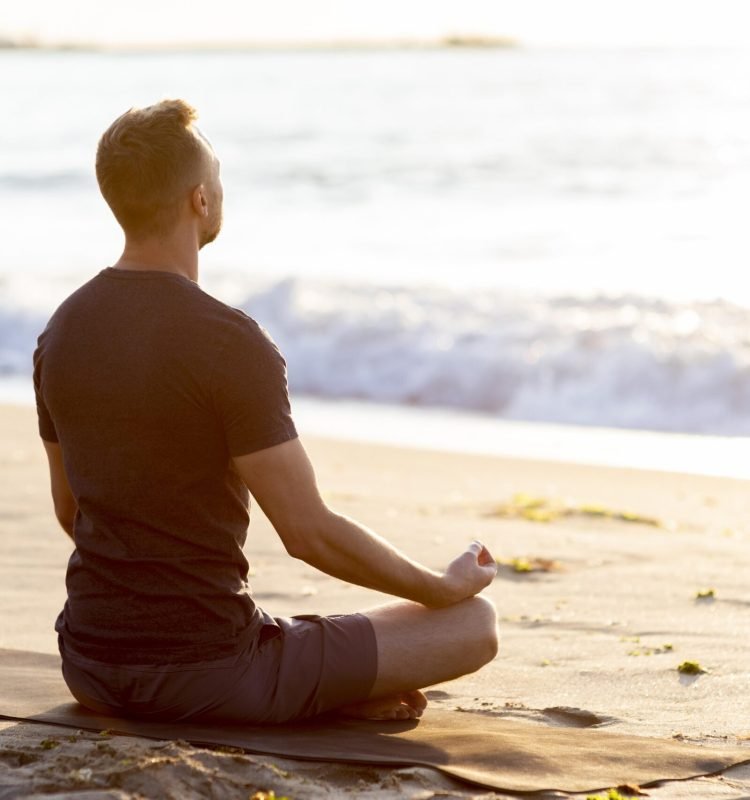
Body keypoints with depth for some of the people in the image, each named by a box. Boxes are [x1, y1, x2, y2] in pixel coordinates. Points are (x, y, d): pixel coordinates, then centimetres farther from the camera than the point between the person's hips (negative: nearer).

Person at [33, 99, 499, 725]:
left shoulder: (60, 333, 4)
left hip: (91, 671, 6)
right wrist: (445, 587, -2)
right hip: (205, 669, -6)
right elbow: (311, 534, -17)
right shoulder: (230, 344, -18)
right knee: (474, 624, 4)